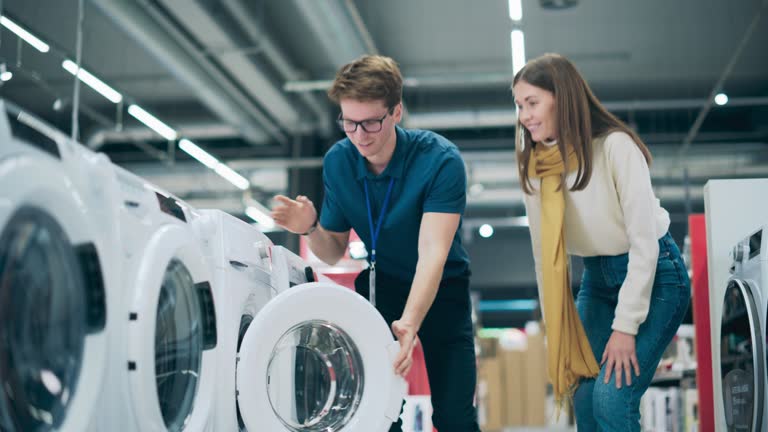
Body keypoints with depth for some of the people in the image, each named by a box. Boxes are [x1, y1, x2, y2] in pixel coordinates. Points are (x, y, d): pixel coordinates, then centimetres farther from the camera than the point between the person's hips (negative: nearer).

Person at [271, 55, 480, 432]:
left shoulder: (440, 160, -25)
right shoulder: (337, 161, -11)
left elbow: (432, 253, -34)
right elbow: (334, 252, -1)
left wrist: (410, 324, -49)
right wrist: (311, 229, -24)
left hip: (441, 287, -3)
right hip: (380, 284, 3)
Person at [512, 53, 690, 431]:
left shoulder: (615, 146, -21)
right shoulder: (535, 166, -3)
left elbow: (644, 241, -20)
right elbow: (544, 253, 2)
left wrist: (625, 327, -20)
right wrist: (556, 330, 1)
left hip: (653, 275, -6)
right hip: (596, 279, 6)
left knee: (612, 397, -16)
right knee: (584, 398, 0)